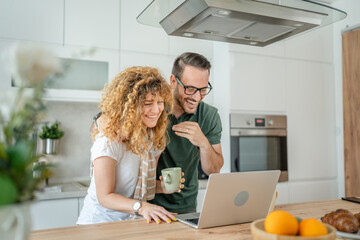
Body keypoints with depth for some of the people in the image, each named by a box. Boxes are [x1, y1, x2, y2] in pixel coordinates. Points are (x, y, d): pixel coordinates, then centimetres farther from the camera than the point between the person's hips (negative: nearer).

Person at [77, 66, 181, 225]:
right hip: (99, 222, -4)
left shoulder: (153, 136, 3)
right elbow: (105, 196, -16)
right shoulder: (110, 139, -18)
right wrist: (141, 207, -31)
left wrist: (163, 187, -6)